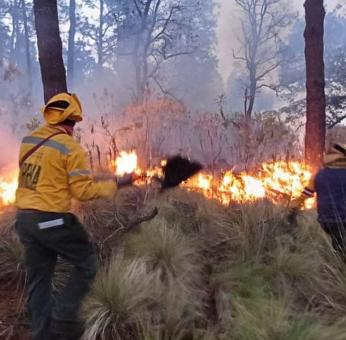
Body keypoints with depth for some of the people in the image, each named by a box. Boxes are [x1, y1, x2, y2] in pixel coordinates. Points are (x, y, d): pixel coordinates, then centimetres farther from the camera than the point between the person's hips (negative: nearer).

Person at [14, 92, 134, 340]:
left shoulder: (28, 140, 7)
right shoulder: (71, 148, -14)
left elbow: (33, 177, 14)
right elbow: (84, 191, -16)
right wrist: (116, 184, -7)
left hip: (25, 218, 7)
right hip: (54, 220, -7)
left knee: (38, 279, 15)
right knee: (86, 264, 12)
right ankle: (63, 319, 8)